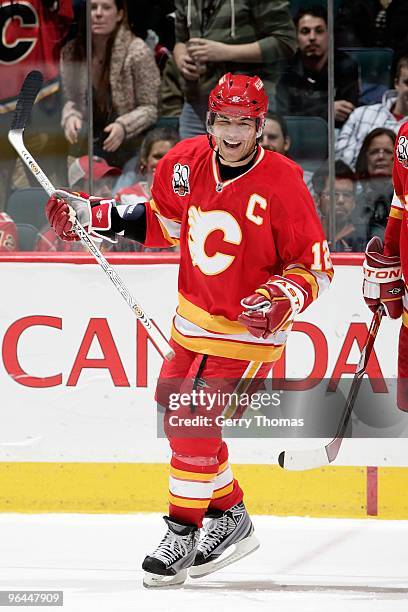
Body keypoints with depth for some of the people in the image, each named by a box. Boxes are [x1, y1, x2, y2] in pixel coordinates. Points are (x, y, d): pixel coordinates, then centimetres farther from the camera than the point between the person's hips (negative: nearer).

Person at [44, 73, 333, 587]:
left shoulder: (282, 183, -21)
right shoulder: (186, 162, -6)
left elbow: (315, 265, -15)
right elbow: (162, 220, 13)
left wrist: (283, 299, -31)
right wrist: (99, 218, 3)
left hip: (247, 330, -7)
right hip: (192, 321, 7)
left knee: (193, 425, -14)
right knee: (175, 413, 14)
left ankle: (182, 535, 0)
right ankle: (230, 517, 31)